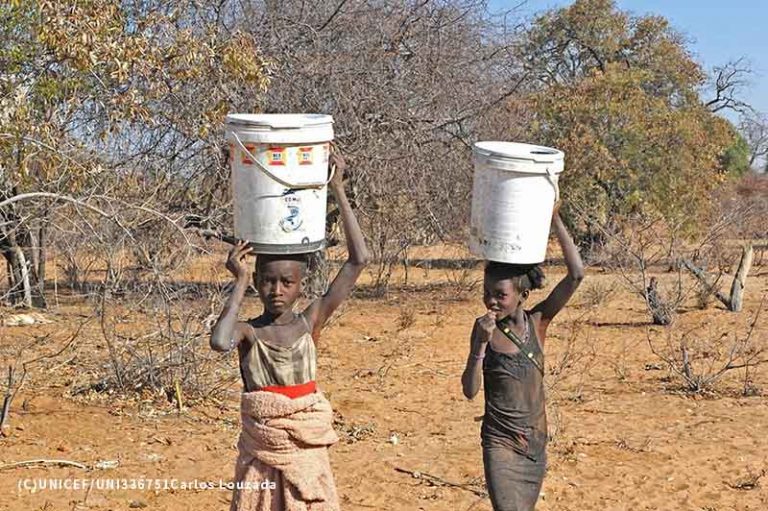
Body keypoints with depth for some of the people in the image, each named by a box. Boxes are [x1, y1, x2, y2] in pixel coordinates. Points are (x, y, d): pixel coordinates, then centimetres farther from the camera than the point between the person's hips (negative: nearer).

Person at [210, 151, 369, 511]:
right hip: (260, 455, -1)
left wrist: (338, 191, -11)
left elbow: (358, 260, -9)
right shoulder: (248, 331, -6)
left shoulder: (311, 322, -3)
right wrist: (240, 283, -21)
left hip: (307, 451, 1)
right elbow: (219, 342, -33)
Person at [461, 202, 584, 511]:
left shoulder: (538, 322, -2)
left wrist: (555, 220, -14)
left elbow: (576, 274, -11)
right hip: (501, 444, -4)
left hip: (536, 446, 4)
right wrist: (481, 344, -24)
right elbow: (470, 390, -11)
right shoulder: (485, 328, -7)